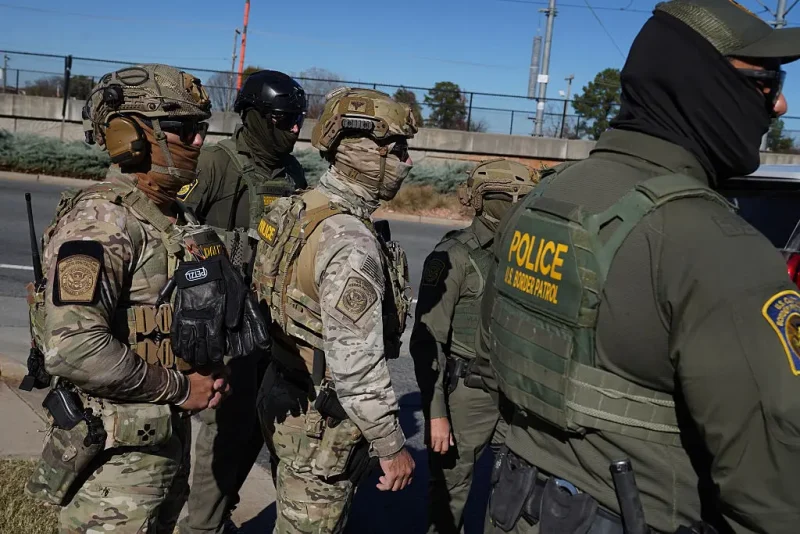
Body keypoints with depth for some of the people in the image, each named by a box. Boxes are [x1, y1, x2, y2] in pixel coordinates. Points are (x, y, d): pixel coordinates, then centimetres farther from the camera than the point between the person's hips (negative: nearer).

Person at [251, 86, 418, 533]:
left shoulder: (301, 210, 3)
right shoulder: (350, 241, -27)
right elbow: (356, 366, -27)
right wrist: (392, 445, -16)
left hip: (289, 403, 9)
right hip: (322, 425, -9)